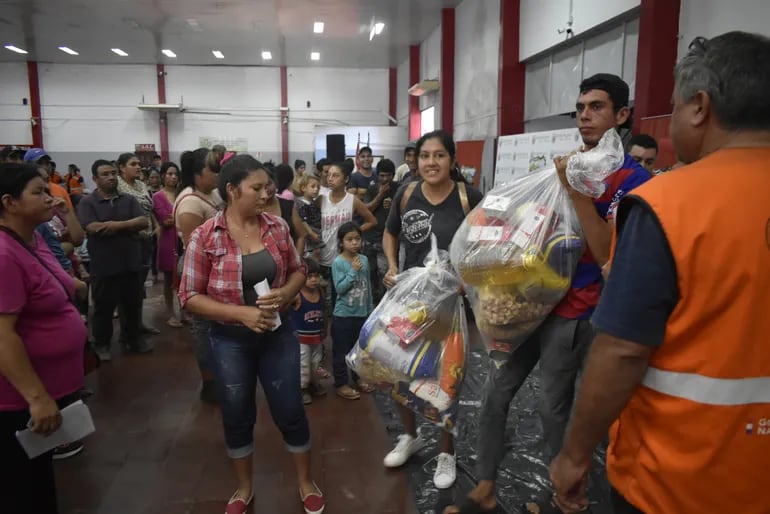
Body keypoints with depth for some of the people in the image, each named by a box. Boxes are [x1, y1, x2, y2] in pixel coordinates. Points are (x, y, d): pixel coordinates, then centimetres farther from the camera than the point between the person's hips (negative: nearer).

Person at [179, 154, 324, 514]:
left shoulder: (277, 227, -5)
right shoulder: (205, 237, -13)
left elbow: (298, 270, 6)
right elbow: (189, 296, -10)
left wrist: (284, 293, -16)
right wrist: (242, 312, -21)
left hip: (278, 333, 2)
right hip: (230, 340, -1)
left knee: (290, 411, 10)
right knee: (237, 417, 14)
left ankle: (306, 483, 34)